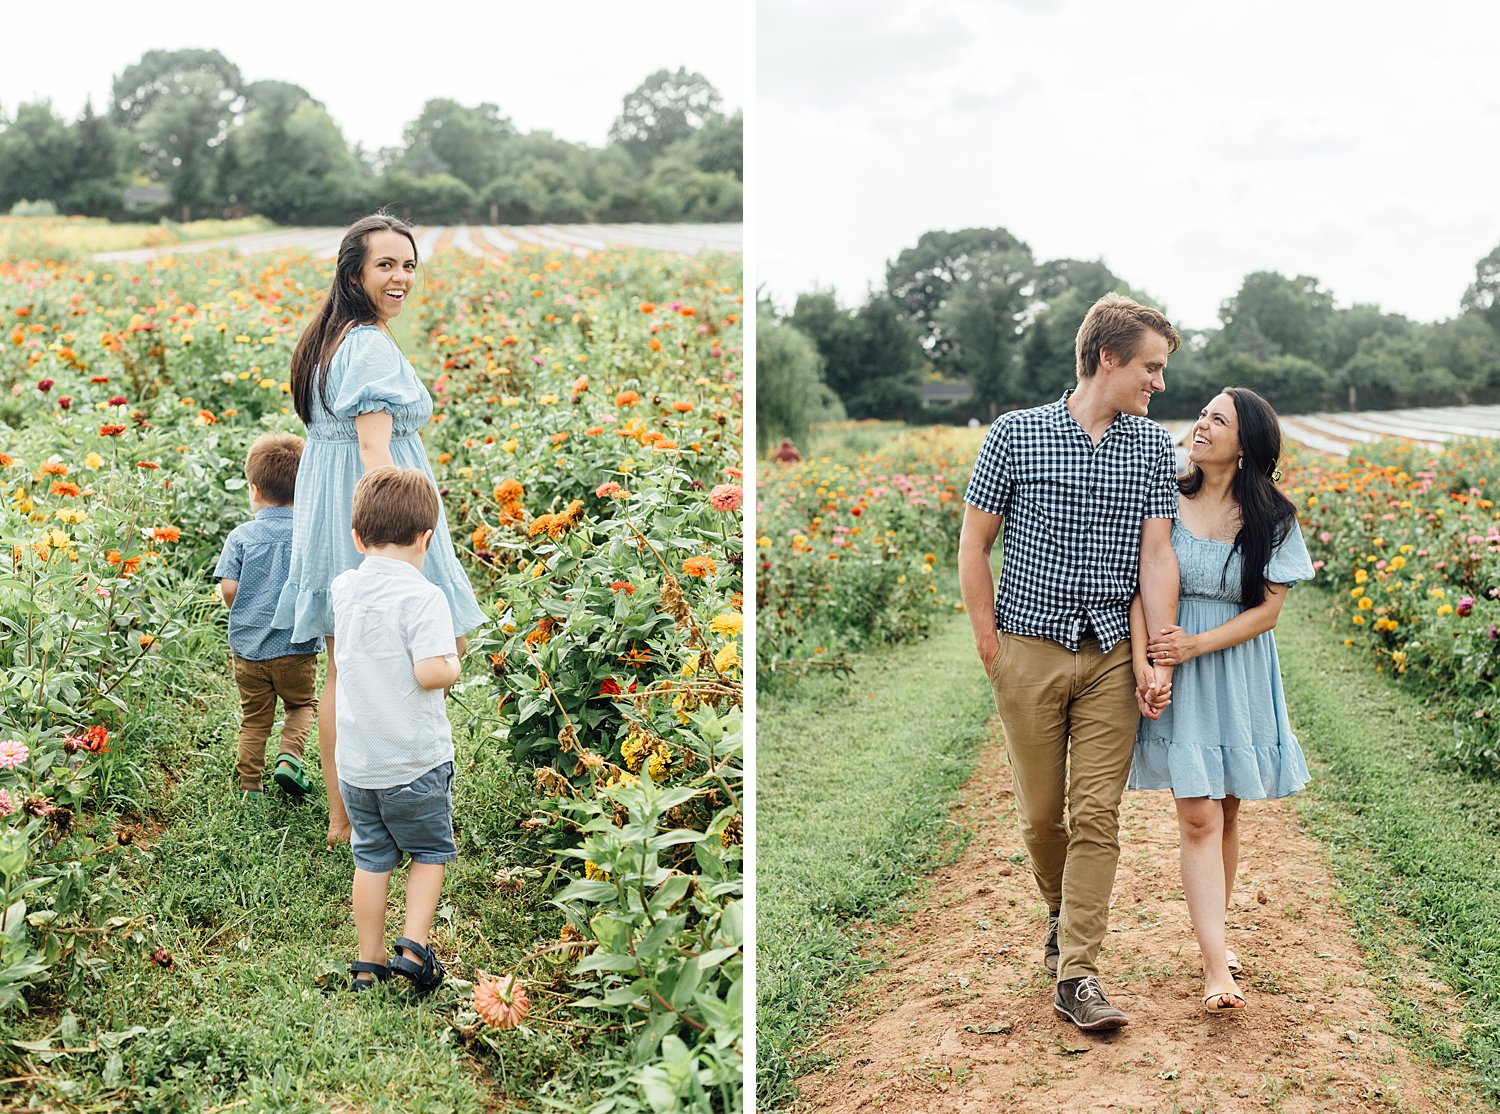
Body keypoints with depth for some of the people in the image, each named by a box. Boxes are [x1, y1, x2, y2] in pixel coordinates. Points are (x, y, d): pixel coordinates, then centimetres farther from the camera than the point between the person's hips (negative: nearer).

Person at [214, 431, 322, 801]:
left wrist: (245, 613, 9)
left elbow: (228, 588, -11)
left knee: (254, 718, 14)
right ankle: (289, 756, -2)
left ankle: (250, 788, 17)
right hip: (297, 645, -1)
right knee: (301, 705, 21)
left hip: (248, 645, 1)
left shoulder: (241, 536, -5)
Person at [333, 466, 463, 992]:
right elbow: (430, 672, -26)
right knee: (430, 852, 16)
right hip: (415, 761, -5)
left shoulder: (342, 588, 3)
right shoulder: (423, 597, -17)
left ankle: (369, 964, 22)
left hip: (355, 761, 5)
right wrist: (454, 665, -4)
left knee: (371, 858, 16)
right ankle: (414, 945, 5)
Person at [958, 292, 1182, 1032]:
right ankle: (1060, 911, 37)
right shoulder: (1015, 434, -3)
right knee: (1040, 811, 8)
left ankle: (1076, 974, 2)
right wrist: (989, 643, -1)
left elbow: (1157, 554, 1)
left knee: (1097, 813, -2)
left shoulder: (1153, 446, 5)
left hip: (1112, 653, 2)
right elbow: (974, 542, 1)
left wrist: (1161, 660, -6)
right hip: (1031, 647, -1)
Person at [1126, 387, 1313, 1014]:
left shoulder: (1271, 519, -1)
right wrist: (1142, 661, -21)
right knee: (1198, 817, -7)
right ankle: (1217, 969, -7)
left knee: (1226, 813, 11)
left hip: (1238, 674, 2)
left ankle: (1210, 933, 30)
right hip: (1176, 676, -2)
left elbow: (1267, 610, -4)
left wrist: (1196, 645, -16)